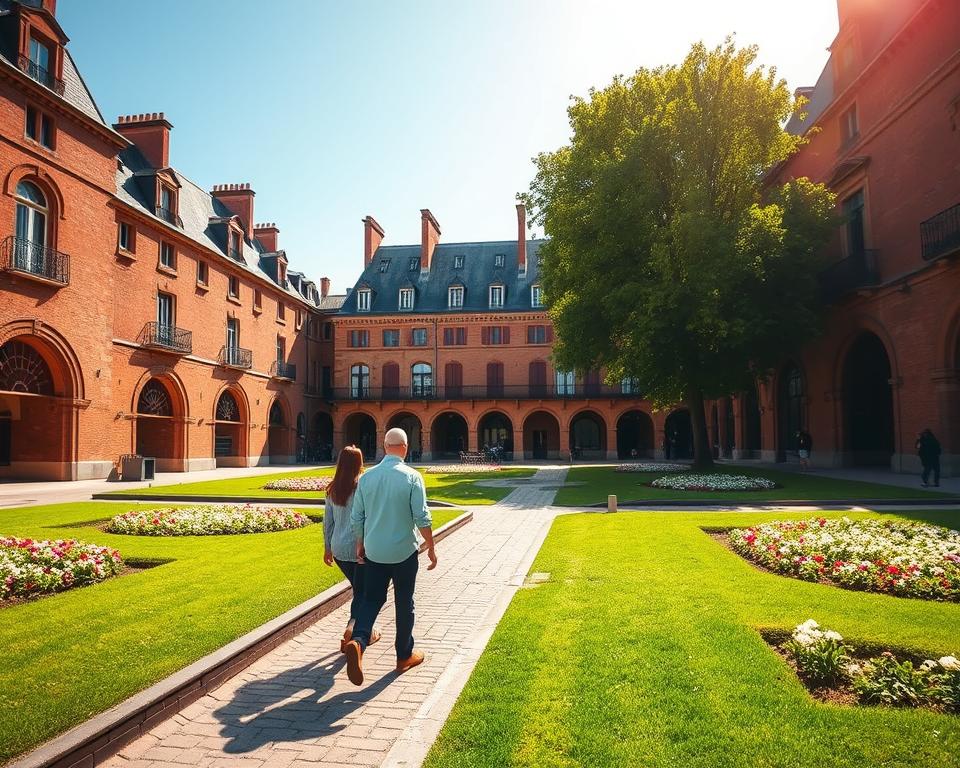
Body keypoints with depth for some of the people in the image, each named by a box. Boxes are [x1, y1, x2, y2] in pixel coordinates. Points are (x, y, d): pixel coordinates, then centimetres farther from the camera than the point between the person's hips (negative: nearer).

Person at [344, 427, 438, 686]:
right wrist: (431, 548, -2)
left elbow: (357, 517, 5)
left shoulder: (367, 477, -1)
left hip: (373, 551, 3)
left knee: (371, 599, 11)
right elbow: (422, 517, -13)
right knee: (404, 604, 12)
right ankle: (404, 655, 24)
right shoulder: (411, 477, -12)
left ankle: (357, 641, -13)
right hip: (404, 552, -2)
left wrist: (360, 545, 19)